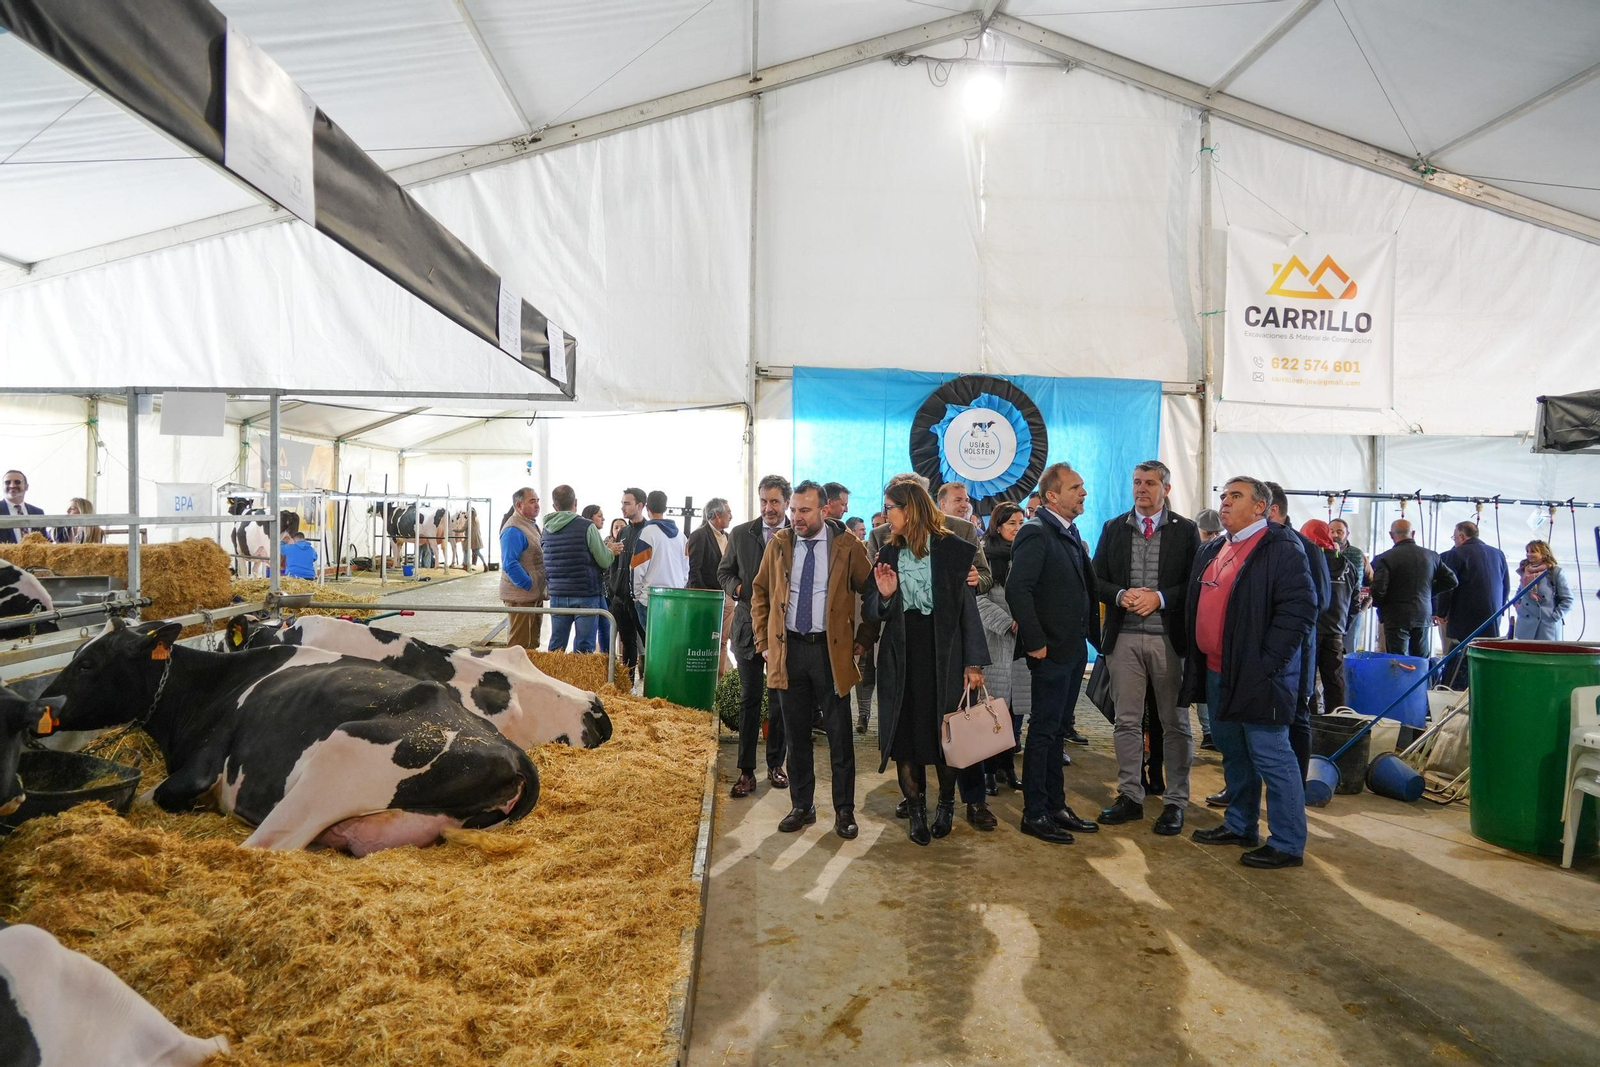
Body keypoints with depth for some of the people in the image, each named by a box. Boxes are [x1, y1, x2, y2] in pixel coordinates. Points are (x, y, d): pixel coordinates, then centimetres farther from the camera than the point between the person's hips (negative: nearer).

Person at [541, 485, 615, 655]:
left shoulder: (546, 531, 5)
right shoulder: (587, 527, -12)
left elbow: (545, 565, 12)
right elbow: (605, 561, -9)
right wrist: (611, 551, 11)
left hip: (557, 595, 5)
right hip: (586, 595, -5)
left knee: (556, 646, 12)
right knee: (583, 648, 1)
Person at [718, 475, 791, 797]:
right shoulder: (739, 534, 3)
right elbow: (724, 572, 12)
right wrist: (737, 588, -8)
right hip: (749, 626, 1)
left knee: (779, 699, 10)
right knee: (749, 699, 4)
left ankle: (775, 764, 25)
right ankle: (746, 771, 11)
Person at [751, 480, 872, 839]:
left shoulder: (848, 546, -3)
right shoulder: (778, 544, 4)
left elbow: (872, 593, 3)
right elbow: (760, 593, 13)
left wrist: (862, 640, 0)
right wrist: (763, 641, 7)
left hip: (831, 650, -2)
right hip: (788, 649, 3)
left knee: (839, 735, 4)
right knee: (796, 734, 11)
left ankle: (844, 810, 18)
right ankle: (801, 806, 25)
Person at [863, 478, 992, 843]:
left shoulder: (953, 550, -5)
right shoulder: (888, 554, 5)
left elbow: (969, 607, -5)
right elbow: (870, 613, 6)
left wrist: (974, 662, -9)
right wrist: (883, 595, -16)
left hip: (944, 655, -3)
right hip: (900, 657, 3)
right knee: (905, 731, 6)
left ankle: (947, 804, 28)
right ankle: (916, 810, 21)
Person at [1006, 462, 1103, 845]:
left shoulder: (1070, 533, 13)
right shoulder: (1036, 532, -15)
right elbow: (1017, 590, -23)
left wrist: (1093, 636, 10)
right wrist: (1035, 642, -21)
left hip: (1074, 649, 9)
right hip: (1052, 651, -9)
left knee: (1056, 729, 16)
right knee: (1043, 731, 0)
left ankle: (1055, 805, 27)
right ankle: (1034, 814, 11)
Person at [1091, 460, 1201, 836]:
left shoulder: (1186, 530, 3)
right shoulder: (1113, 528, 9)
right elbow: (1097, 579, 7)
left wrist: (1160, 597, -15)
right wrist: (1121, 595, -11)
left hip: (1169, 637, -2)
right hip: (1124, 638, 2)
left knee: (1175, 723, 6)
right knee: (1127, 721, 8)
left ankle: (1175, 802, 16)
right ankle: (1130, 796, 18)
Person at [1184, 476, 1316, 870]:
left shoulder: (1281, 548, -11)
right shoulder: (1212, 550, 15)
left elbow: (1300, 609, -18)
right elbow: (1197, 608, 21)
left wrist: (1264, 663, -20)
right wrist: (1196, 663, 14)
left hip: (1257, 676, -8)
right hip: (1217, 673, 8)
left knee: (1271, 757, -1)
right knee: (1233, 754, 18)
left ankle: (1287, 844, 10)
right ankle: (1240, 825, 32)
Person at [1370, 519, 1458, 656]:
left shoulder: (1385, 558, -14)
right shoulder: (1432, 555, 4)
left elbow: (1378, 590, -19)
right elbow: (1451, 581, 9)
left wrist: (1381, 607, 1)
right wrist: (1428, 592, 19)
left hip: (1397, 618, -5)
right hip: (1423, 616, 5)